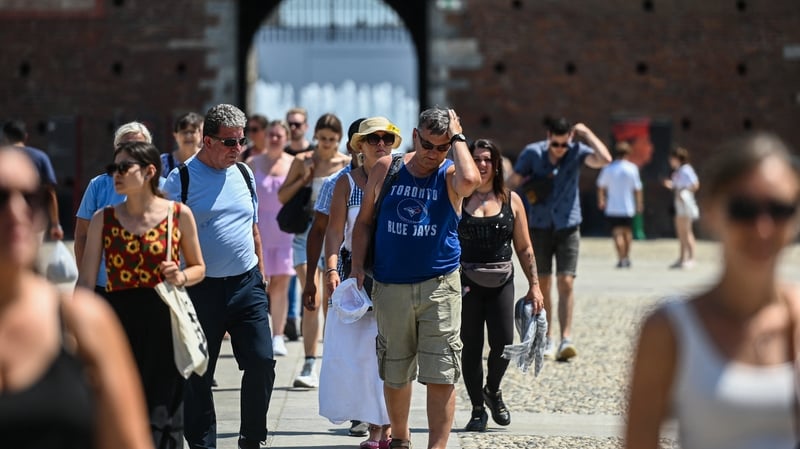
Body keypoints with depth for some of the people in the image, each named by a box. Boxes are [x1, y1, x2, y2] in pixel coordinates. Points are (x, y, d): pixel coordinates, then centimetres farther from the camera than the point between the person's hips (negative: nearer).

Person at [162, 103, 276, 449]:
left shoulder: (244, 174, 10)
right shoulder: (180, 180, -6)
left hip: (247, 285, 4)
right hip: (202, 288, -4)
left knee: (261, 362, -2)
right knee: (198, 375, 3)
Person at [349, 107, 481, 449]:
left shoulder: (450, 175, -2)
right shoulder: (386, 169, 4)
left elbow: (470, 181, -28)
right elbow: (364, 221, 11)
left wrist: (457, 138, -15)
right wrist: (357, 266, 2)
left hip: (439, 286, -2)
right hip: (390, 288, 2)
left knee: (441, 376, -7)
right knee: (394, 373, 13)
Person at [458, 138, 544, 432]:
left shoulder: (511, 200, 6)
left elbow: (524, 248, 10)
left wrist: (534, 285, 6)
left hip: (501, 283, 2)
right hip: (466, 283, -1)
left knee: (503, 343, -6)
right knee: (471, 347, 2)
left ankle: (493, 391, 24)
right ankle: (477, 409, 16)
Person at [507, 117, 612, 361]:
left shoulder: (577, 151, -6)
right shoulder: (532, 153, -6)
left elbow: (604, 159, -23)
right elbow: (512, 183, 2)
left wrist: (586, 133, -15)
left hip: (568, 225, -1)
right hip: (539, 226, 1)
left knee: (566, 283, -11)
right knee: (543, 284, 6)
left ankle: (566, 340, -15)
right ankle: (546, 340, 15)